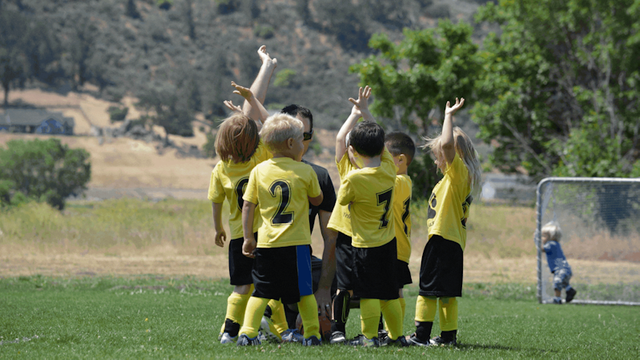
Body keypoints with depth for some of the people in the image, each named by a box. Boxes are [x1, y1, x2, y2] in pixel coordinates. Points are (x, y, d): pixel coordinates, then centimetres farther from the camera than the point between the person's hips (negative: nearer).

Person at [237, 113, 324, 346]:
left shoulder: (259, 171, 1)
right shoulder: (305, 172, -4)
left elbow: (248, 206, 2)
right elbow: (317, 200, 11)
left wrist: (248, 237, 9)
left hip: (266, 243, 2)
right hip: (297, 243, -2)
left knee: (261, 291, 7)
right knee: (304, 290, 9)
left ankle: (247, 332, -3)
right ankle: (312, 334, 10)